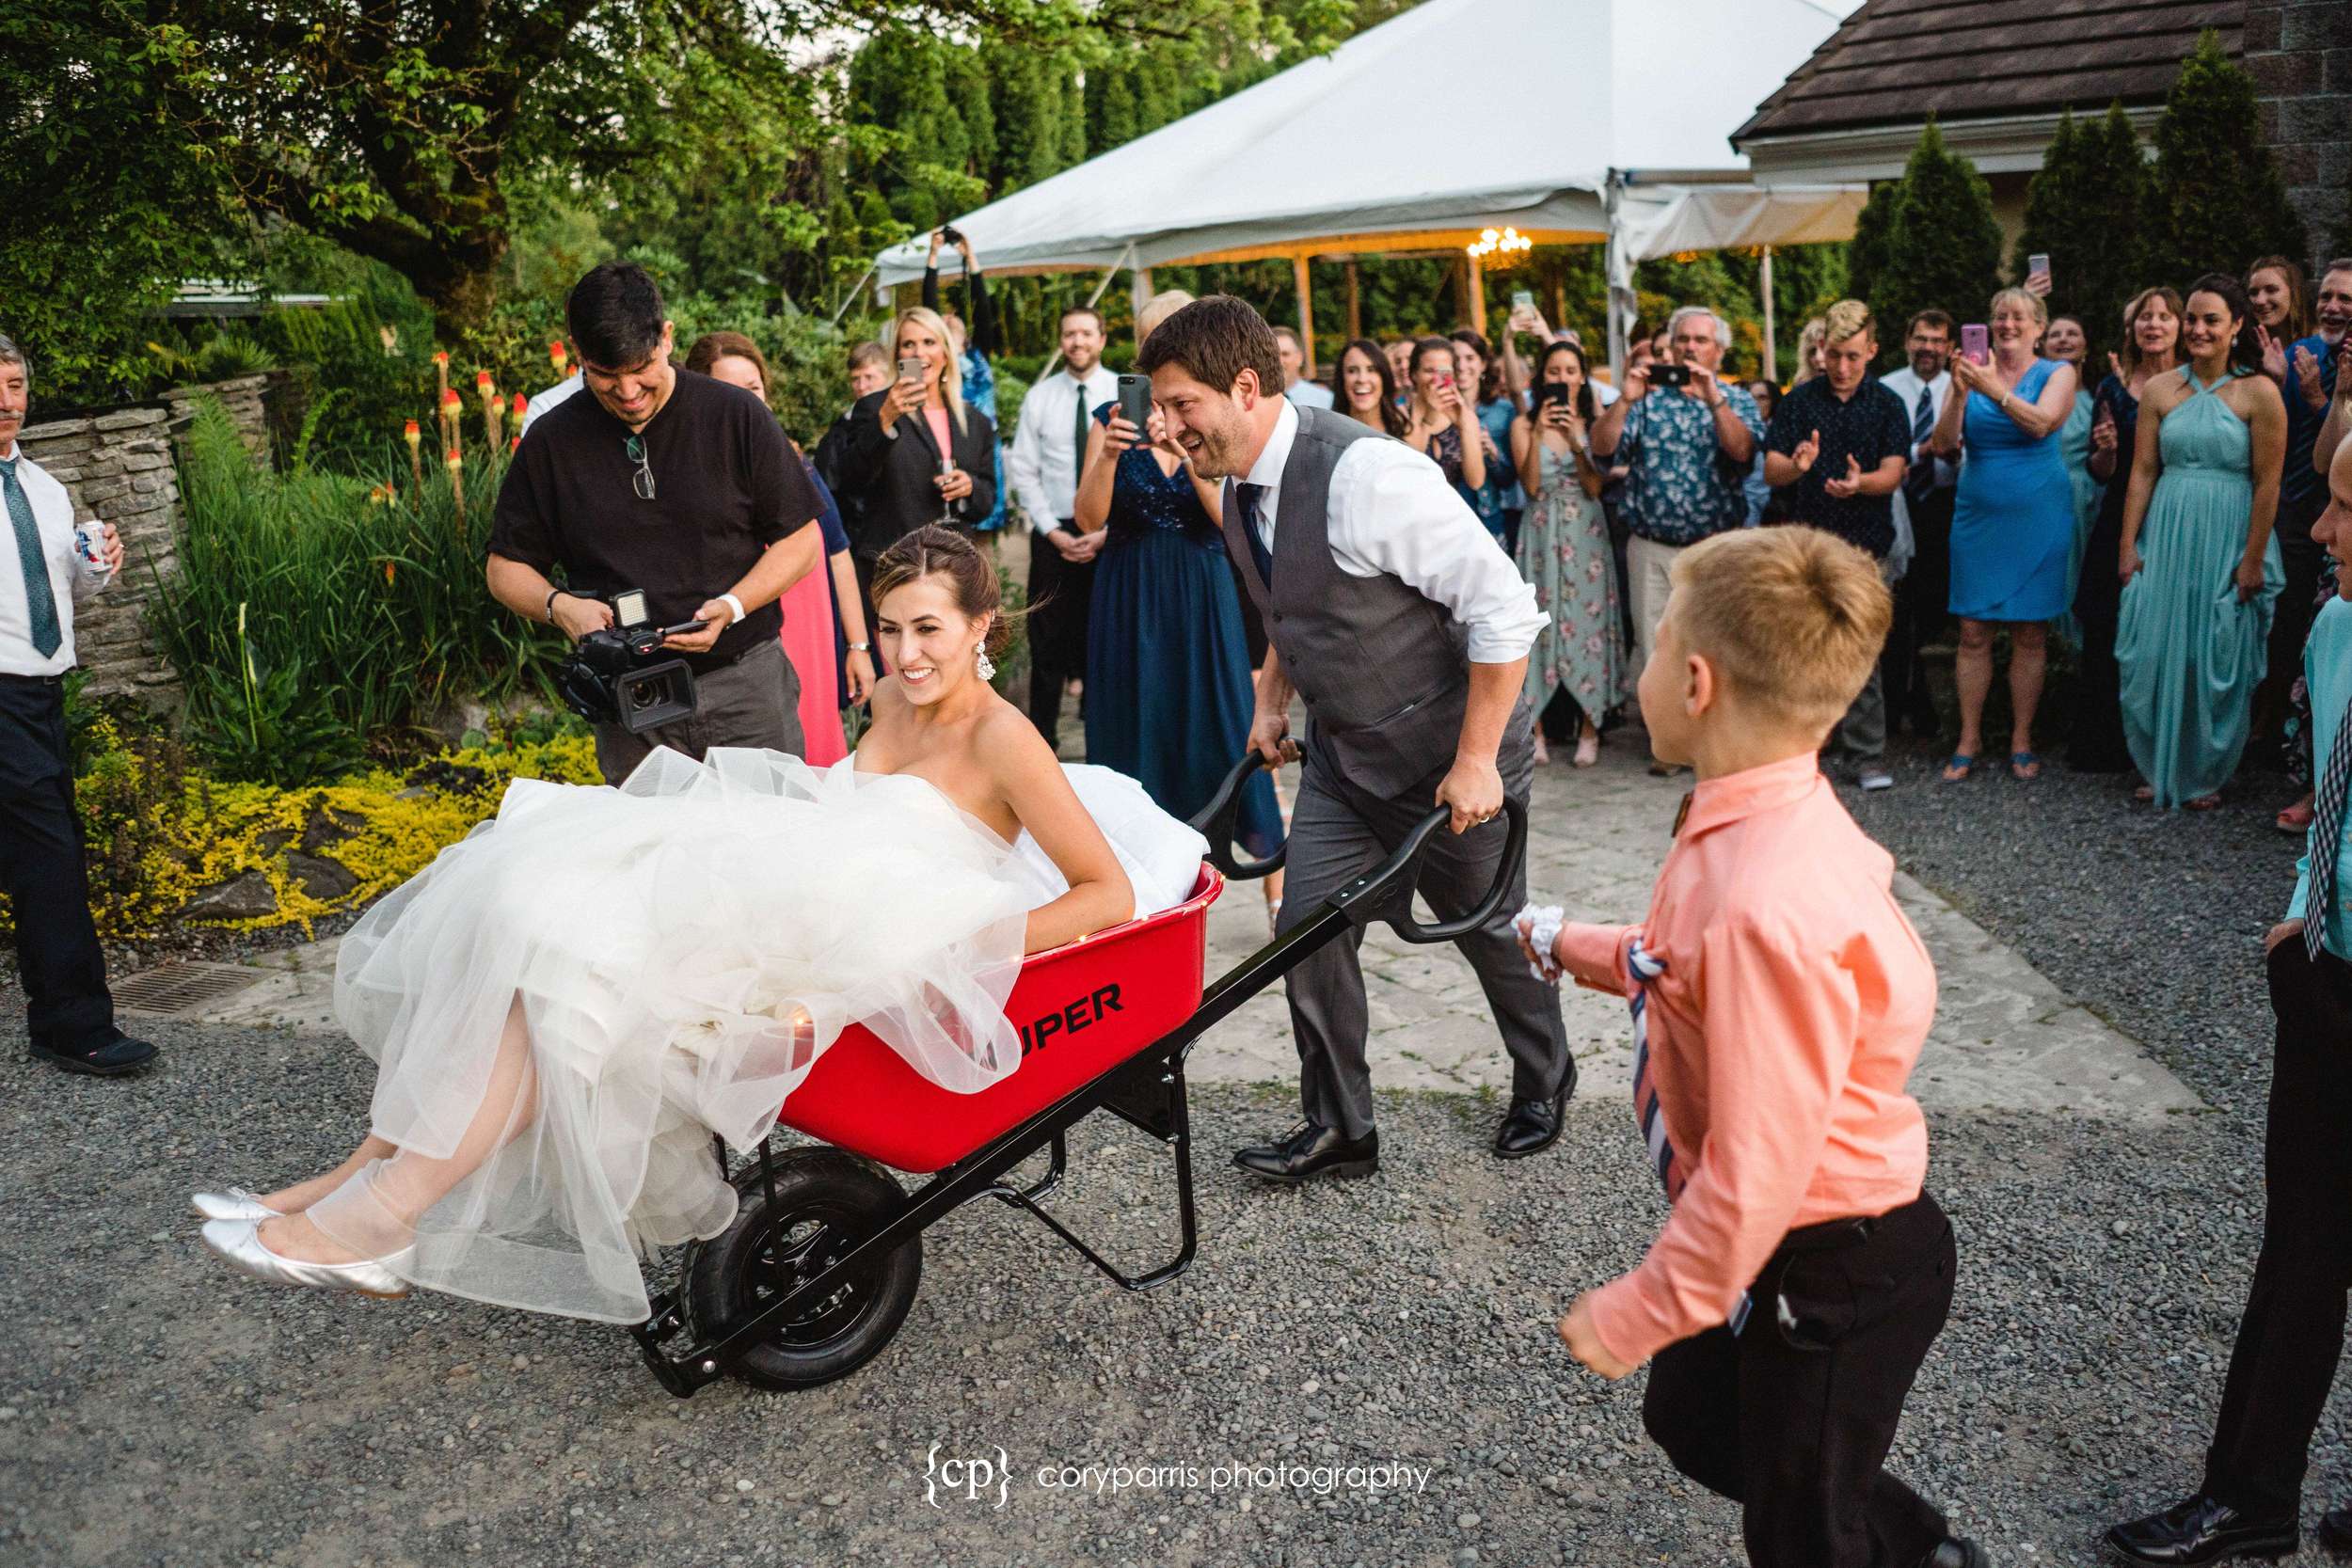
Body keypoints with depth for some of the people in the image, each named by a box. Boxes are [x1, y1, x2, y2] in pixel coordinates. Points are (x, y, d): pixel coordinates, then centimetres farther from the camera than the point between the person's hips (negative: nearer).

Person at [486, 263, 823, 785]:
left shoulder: (736, 416, -2)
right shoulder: (551, 442, 4)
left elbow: (801, 541, 1)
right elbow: (507, 567, 11)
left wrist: (732, 606, -14)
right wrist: (558, 605, -10)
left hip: (746, 683, -1)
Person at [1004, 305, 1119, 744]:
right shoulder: (1039, 397, 3)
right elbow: (1023, 472, 3)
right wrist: (1053, 531, -6)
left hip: (1110, 535, -1)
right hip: (1053, 534, 1)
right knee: (1049, 643, 4)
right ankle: (1041, 744, 12)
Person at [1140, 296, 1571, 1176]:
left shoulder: (1363, 474, -29)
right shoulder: (1239, 487, -2)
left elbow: (1503, 609, -27)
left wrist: (1475, 762, -24)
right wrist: (1273, 699, 13)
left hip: (1449, 758, -7)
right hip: (1342, 751, 7)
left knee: (1489, 930, 13)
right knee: (1308, 930, 2)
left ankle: (1544, 1087, 41)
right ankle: (1336, 1132, 20)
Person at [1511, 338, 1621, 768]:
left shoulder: (1594, 423, 4)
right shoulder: (1523, 424, 3)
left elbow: (1596, 487, -5)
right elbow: (1531, 485, -7)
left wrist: (1576, 441, -16)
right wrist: (1537, 435, -17)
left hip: (1585, 535, 0)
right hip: (1542, 535, 0)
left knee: (1587, 621, -1)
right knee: (1540, 622, -3)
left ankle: (1589, 729, 5)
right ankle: (1536, 729, 3)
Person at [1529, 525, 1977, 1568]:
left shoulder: (1767, 911, -37)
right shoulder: (1771, 820, -6)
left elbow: (1753, 1179, -32)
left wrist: (1637, 1313, -19)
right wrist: (1581, 951, 24)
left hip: (1833, 1275, -9)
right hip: (1794, 1245, 9)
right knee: (1695, 1428, 29)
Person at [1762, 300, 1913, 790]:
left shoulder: (1888, 405, 4)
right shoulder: (1799, 400, 5)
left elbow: (1893, 472, -5)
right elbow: (1771, 470, -2)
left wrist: (1860, 482, -28)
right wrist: (1796, 466, -26)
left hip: (1866, 547, -1)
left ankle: (1868, 756, 4)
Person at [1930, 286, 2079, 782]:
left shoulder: (2057, 374, 2)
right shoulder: (1972, 372, 6)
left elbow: (2042, 423, -18)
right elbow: (1945, 446, -4)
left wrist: (1994, 389, -30)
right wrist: (1959, 394, -19)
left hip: (2038, 516, -1)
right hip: (1978, 515, 1)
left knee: (2030, 632, 3)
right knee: (1973, 631, 1)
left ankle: (2021, 741, 12)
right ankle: (1969, 740, 9)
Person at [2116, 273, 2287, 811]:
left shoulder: (2259, 392, -6)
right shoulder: (2160, 389, 4)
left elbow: (2268, 483, -7)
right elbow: (2143, 471, 5)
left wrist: (2253, 559, -8)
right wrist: (2128, 544, 0)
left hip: (2228, 540, -3)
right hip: (2166, 537, 3)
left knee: (2217, 661, 5)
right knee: (2154, 655, 2)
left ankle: (2206, 775, 20)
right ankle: (2161, 769, 18)